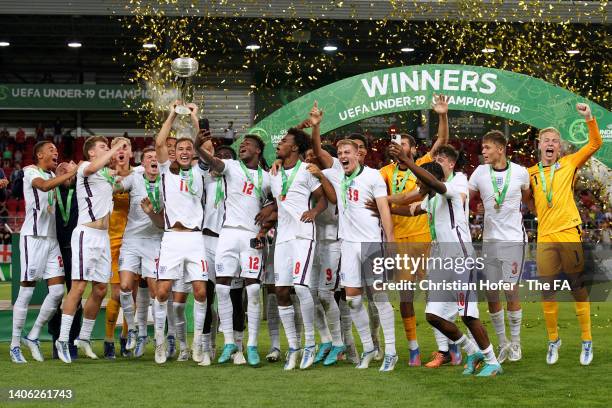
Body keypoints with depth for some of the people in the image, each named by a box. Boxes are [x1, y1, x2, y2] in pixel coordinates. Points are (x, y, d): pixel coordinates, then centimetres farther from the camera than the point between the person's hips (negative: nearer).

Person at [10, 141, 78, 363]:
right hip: (33, 236, -7)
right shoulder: (31, 171, -4)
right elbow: (44, 186, -24)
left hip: (51, 238, 7)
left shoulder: (54, 176, 21)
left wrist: (70, 174, 0)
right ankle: (15, 345, 3)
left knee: (57, 291, 0)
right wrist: (69, 174, -23)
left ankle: (33, 336, 14)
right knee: (26, 292, -4)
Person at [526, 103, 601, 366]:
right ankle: (553, 340, 20)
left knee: (578, 289, 1)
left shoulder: (569, 164, 6)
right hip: (544, 238, 2)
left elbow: (595, 144, -1)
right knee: (547, 292, 4)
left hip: (570, 234, -2)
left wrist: (589, 119, -12)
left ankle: (587, 341, 10)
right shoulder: (530, 174, 9)